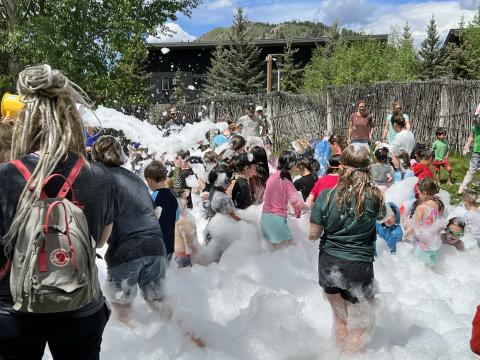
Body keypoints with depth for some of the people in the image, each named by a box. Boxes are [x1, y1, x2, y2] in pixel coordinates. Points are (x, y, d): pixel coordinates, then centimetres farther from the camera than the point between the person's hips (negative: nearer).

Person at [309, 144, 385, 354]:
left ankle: (343, 353, 38)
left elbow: (313, 234, -8)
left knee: (340, 318, 23)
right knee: (360, 325, 15)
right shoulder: (374, 196, -11)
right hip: (359, 267, -2)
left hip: (329, 265, 2)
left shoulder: (327, 196, -12)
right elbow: (381, 216, 12)